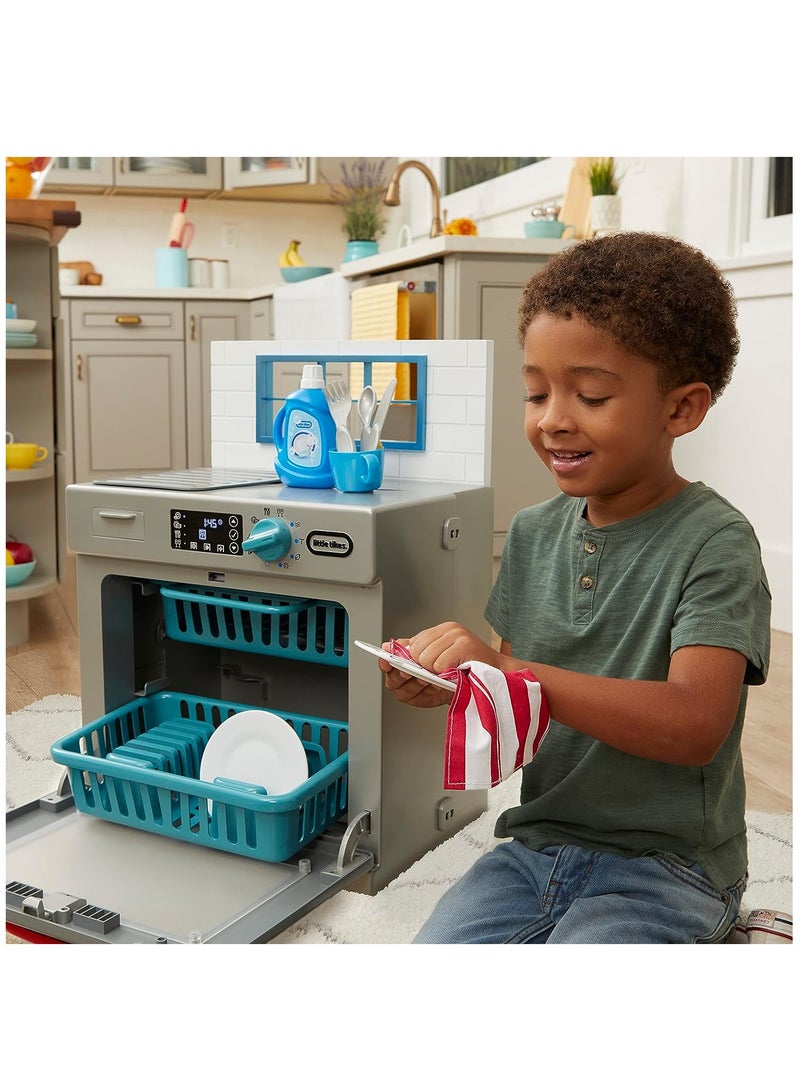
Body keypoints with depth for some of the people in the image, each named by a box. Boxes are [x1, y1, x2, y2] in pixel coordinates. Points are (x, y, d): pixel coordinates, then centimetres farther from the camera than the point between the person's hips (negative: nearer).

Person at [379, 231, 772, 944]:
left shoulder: (714, 542, -13)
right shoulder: (534, 532, 4)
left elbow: (695, 724, -25)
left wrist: (505, 671, -31)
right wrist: (441, 681, -14)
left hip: (666, 865, -4)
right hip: (538, 844, 5)